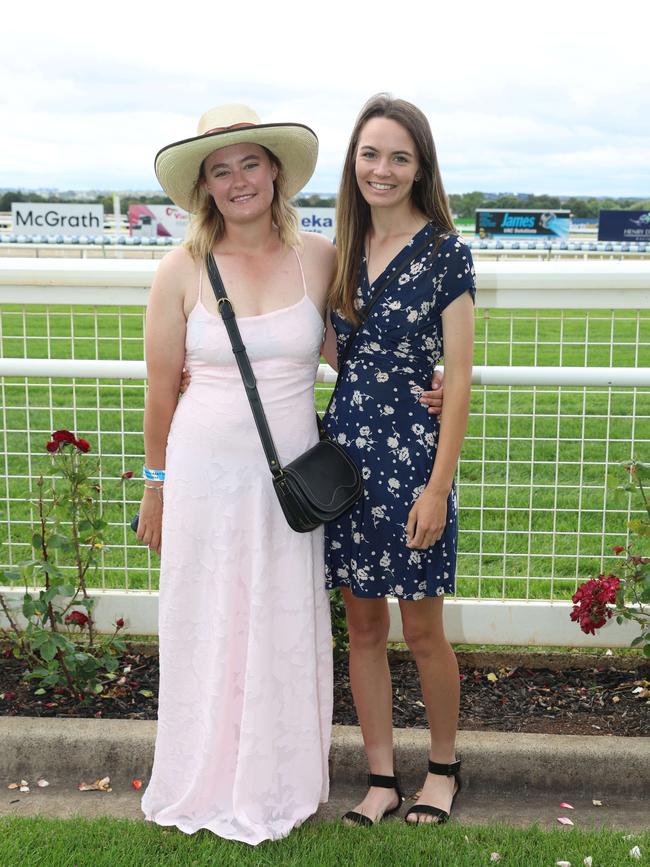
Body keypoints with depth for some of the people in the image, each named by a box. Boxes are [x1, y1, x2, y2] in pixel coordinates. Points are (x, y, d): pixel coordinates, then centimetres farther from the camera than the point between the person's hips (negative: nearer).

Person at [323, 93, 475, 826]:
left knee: (422, 631, 8)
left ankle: (443, 766, 32)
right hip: (345, 450, 5)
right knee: (362, 627, 12)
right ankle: (381, 779, 27)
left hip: (412, 455, -5)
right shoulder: (343, 250, 7)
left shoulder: (445, 253, -8)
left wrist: (438, 486, -13)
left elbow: (459, 381, -9)